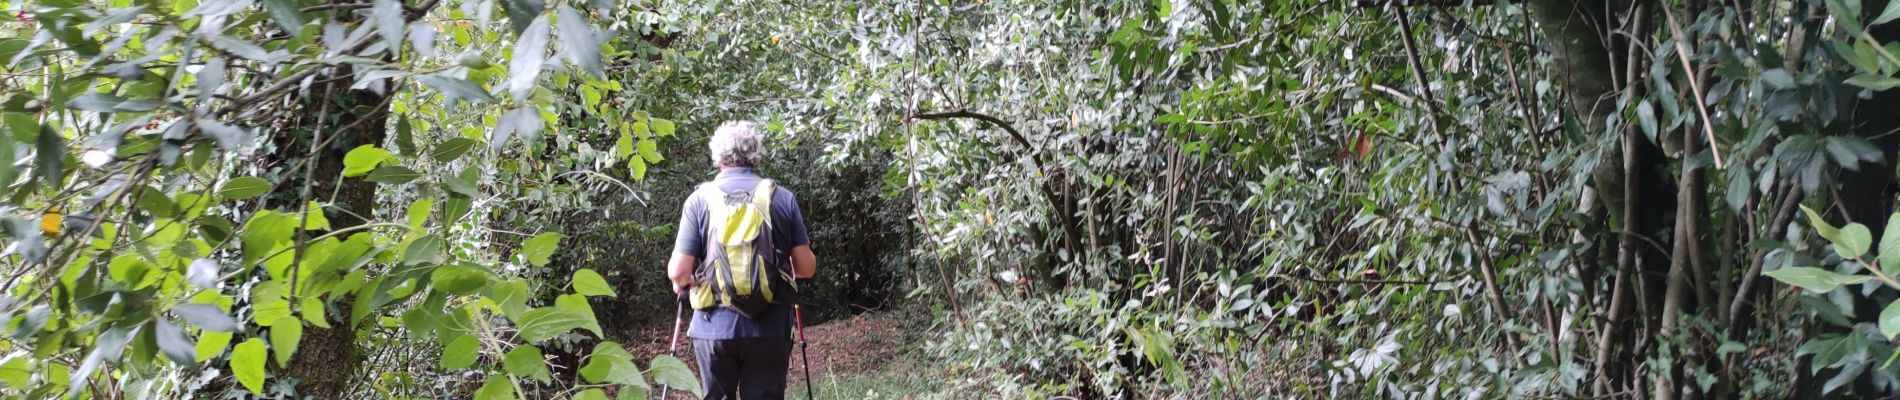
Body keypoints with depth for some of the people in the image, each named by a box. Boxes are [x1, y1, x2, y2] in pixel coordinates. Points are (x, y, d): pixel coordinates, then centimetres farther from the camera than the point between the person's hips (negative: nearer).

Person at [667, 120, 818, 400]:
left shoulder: (700, 198, -1)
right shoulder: (783, 198, 1)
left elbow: (679, 272, -6)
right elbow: (807, 268, 2)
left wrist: (682, 283, 17)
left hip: (715, 326, 0)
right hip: (770, 328, 0)